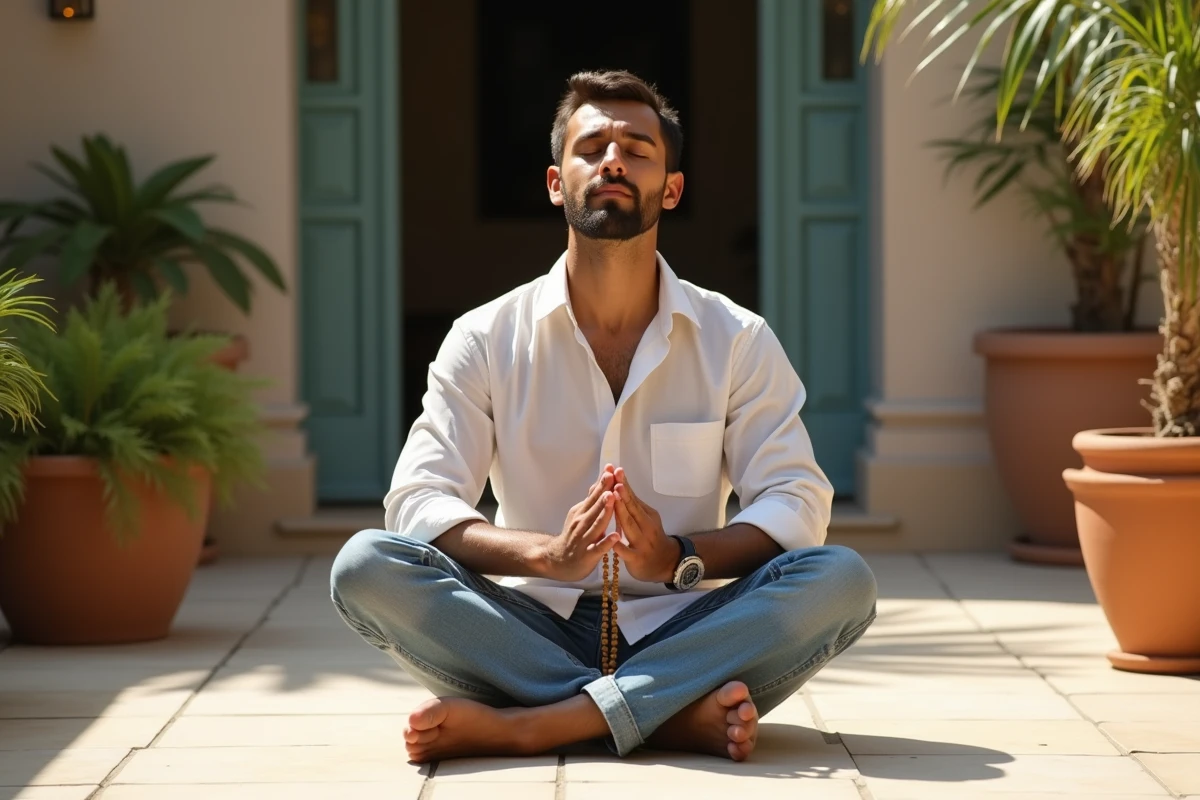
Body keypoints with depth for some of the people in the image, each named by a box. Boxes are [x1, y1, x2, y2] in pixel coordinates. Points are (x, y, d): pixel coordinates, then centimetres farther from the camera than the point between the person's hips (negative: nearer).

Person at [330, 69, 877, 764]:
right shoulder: (485, 340, 5)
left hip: (679, 630, 0)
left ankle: (526, 726, -33)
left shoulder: (738, 341, 5)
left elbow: (798, 502, -3)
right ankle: (677, 715, -31)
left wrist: (679, 557, -24)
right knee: (365, 565, -26)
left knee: (842, 579, -27)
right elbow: (417, 499, -5)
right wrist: (549, 553, -25)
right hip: (534, 632, 0)